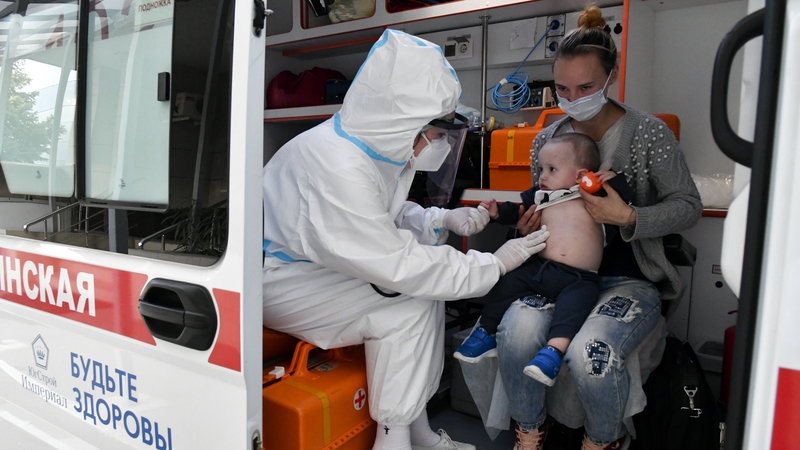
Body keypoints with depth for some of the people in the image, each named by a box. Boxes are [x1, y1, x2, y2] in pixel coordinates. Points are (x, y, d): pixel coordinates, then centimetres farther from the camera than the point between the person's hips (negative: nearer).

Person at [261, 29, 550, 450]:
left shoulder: (380, 145, -5)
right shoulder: (339, 166, -33)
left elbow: (389, 217, 11)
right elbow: (396, 265, -29)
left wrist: (443, 220, -7)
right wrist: (494, 264, -21)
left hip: (317, 266, 9)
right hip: (276, 278, -9)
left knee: (428, 287, 0)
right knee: (409, 306, -20)